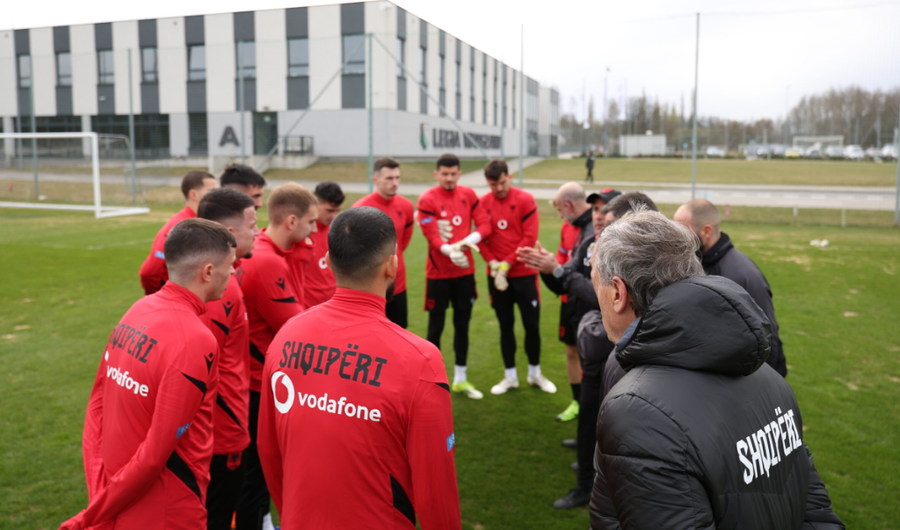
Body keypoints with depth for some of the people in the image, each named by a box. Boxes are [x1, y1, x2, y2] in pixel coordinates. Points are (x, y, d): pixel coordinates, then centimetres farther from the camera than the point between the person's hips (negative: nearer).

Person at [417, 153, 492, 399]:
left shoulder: (468, 195, 3)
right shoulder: (427, 199, -10)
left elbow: (485, 224, -2)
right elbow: (432, 236, -17)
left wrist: (470, 240, -21)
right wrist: (450, 251, -34)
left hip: (465, 271, 4)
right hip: (438, 273, -4)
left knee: (463, 325, 13)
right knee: (436, 327, 3)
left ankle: (460, 379, 27)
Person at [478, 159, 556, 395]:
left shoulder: (525, 200, -7)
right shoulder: (483, 203, 1)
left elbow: (530, 237, -11)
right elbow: (480, 236, 2)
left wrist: (508, 263, -15)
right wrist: (492, 263, -12)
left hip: (524, 274, -2)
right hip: (497, 276, 2)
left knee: (532, 324, 4)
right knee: (506, 325, 10)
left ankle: (535, 374, 23)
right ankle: (510, 376, 22)